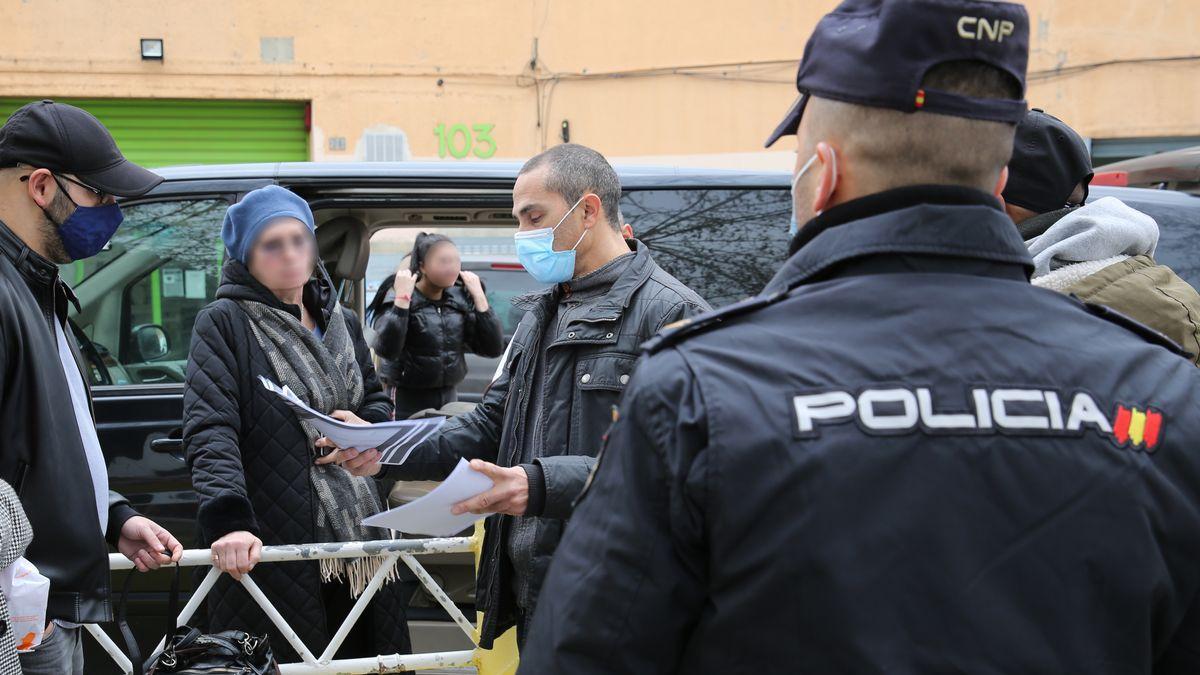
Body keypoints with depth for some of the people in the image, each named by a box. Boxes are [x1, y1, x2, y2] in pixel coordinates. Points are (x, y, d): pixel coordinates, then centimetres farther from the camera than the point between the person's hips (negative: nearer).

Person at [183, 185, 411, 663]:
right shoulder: (223, 324, -3)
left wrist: (367, 426, -1)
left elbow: (378, 404, 25)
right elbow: (209, 431, -15)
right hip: (273, 546, -6)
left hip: (357, 536, 6)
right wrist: (228, 522, -30)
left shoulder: (342, 322, 15)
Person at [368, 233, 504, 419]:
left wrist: (478, 296, -7)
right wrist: (402, 298, -24)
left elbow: (493, 349, -3)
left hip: (449, 400, 4)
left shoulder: (460, 299, 3)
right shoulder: (396, 299, -9)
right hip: (408, 403, -4)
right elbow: (386, 350, -26)